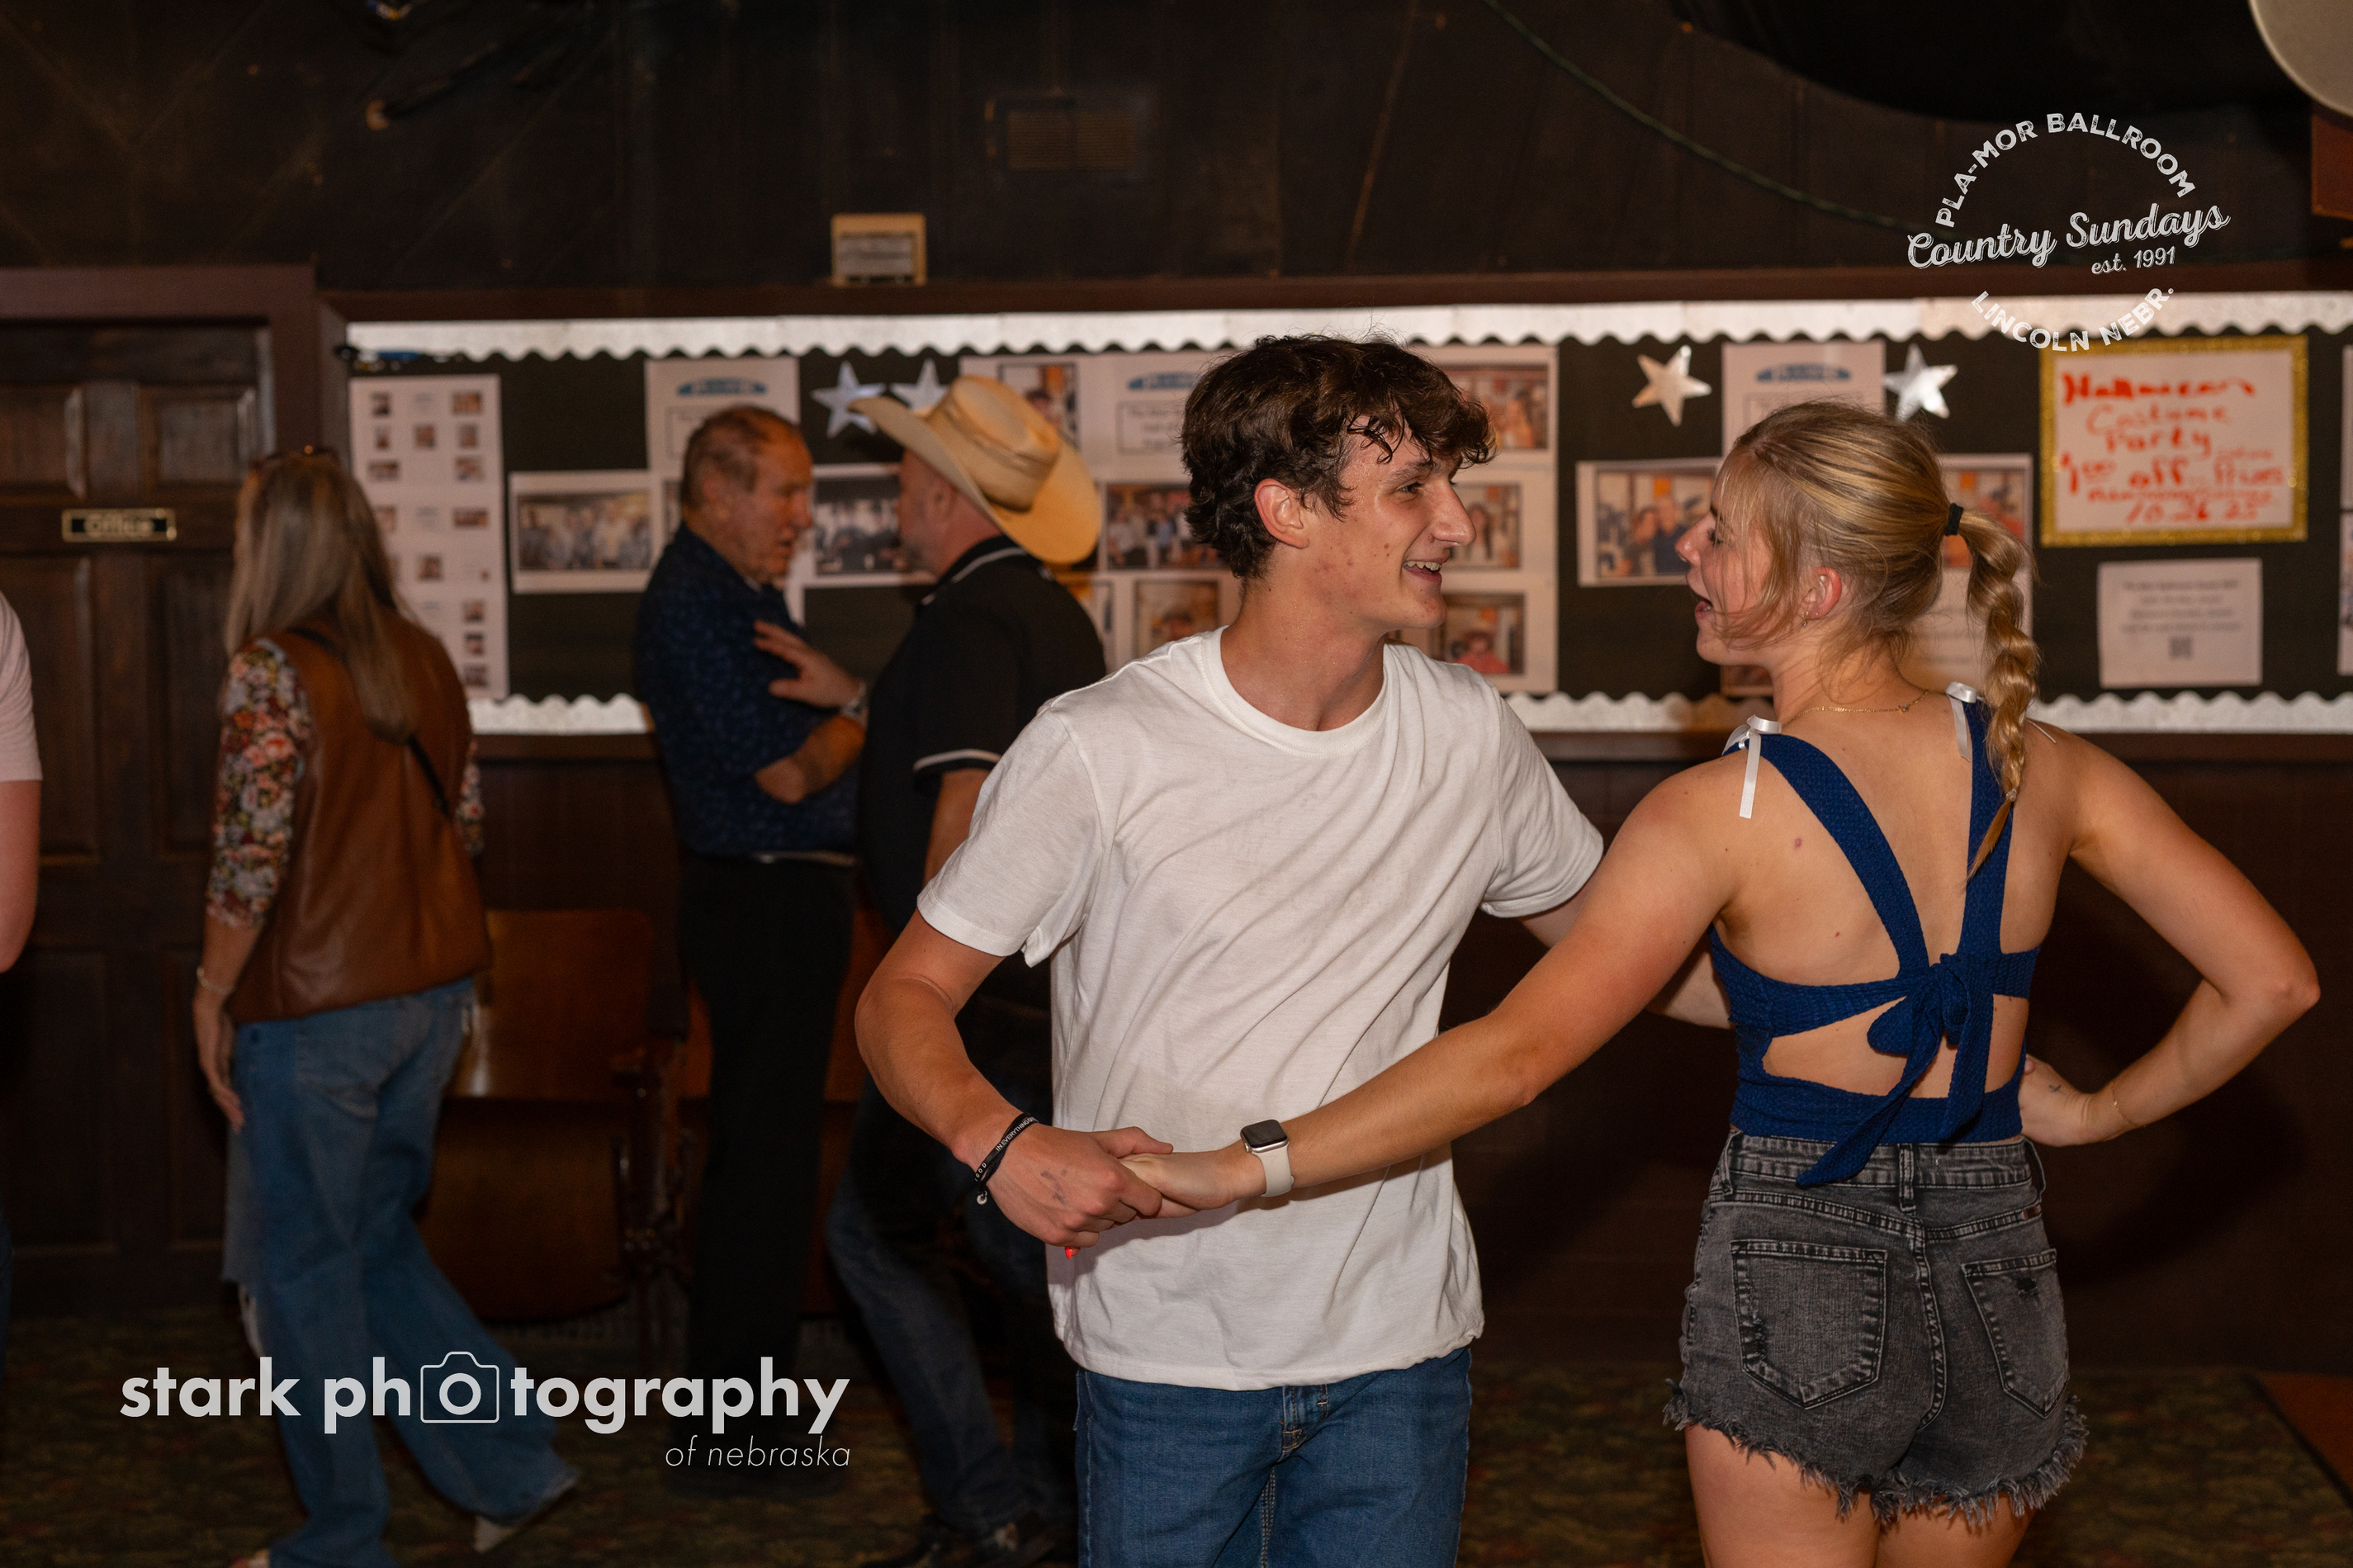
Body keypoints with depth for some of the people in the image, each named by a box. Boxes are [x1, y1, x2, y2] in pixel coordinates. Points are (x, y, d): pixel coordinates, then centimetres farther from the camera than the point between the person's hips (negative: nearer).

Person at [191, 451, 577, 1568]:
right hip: (433, 988, 7)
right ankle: (510, 1464, 16)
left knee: (305, 1267, 7)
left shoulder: (269, 672, -15)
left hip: (315, 1004, -7)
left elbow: (254, 855, -18)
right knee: (378, 1240, 20)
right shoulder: (423, 659, 5)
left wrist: (213, 994, -7)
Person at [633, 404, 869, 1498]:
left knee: (760, 1155, 15)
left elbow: (799, 741, 20)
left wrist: (839, 699, 0)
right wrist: (857, 713, -1)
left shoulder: (737, 593, 18)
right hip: (764, 903, -11)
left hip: (783, 901, 11)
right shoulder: (693, 603, -15)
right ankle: (729, 1437, 0)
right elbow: (788, 772, -19)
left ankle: (742, 1407, 25)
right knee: (764, 1162, -7)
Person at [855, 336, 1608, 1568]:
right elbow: (904, 998, -9)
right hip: (1168, 1350, -3)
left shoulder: (1470, 737, 1)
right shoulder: (1099, 750, -13)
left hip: (1401, 1339, 3)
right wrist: (1001, 1143, -28)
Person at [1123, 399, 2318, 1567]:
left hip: (1793, 1276, -5)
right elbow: (2272, 981, -1)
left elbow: (1513, 1056, -18)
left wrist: (1244, 1168, -15)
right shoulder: (2039, 769, -1)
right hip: (1993, 1275, 5)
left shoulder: (1720, 813, -14)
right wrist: (2106, 1112, 12)